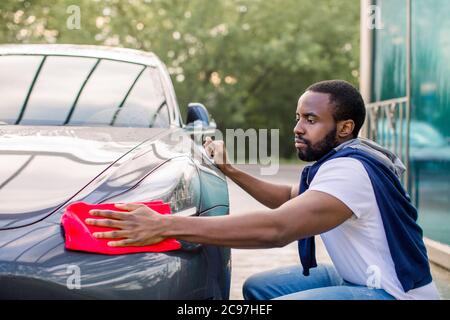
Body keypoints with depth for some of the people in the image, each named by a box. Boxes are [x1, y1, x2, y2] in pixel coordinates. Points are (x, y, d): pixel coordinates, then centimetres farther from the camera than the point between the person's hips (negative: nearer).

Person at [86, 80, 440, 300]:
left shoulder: (350, 169, -26)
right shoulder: (337, 161, 7)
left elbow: (277, 228, -40)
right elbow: (288, 199, 23)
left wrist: (165, 226, -43)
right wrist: (230, 170, 11)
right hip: (356, 277, 10)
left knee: (266, 292, -25)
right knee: (258, 286, 10)